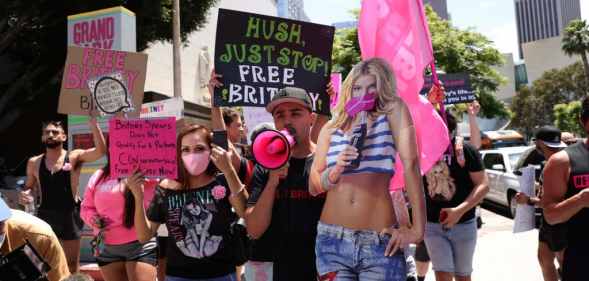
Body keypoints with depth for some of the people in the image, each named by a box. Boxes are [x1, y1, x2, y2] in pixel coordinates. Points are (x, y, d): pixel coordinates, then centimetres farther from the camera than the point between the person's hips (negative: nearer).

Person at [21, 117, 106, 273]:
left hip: (69, 215, -3)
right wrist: (26, 194, -7)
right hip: (45, 215, 3)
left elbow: (101, 150, -19)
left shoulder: (75, 157, -4)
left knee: (72, 263, 9)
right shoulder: (34, 162, 6)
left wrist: (93, 123, -27)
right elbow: (29, 187, 17)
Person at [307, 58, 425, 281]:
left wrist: (417, 228, -18)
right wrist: (336, 171, -12)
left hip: (380, 242, -2)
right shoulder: (331, 129, 9)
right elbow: (314, 187, 8)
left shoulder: (393, 112, 1)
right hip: (333, 239, 3)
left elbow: (410, 163, -10)